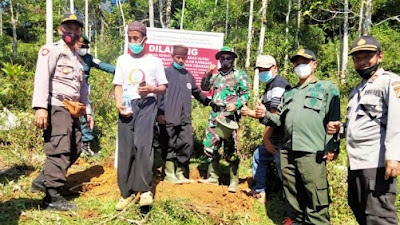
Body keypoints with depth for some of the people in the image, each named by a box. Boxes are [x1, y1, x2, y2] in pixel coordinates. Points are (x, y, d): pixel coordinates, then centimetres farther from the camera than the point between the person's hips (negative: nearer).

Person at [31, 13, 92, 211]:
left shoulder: (78, 58, 23)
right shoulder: (51, 50, -3)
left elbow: (82, 87, 27)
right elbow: (42, 78, -16)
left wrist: (87, 109, 21)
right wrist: (40, 107, -26)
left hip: (72, 110, 9)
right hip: (56, 107, -9)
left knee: (74, 150, 10)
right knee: (59, 150, -12)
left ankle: (43, 179, 19)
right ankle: (52, 196, -6)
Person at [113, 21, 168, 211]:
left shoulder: (154, 61, 11)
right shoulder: (122, 60, 17)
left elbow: (163, 88, 11)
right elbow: (118, 86, 14)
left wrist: (151, 89, -11)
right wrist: (118, 103, -6)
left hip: (147, 104, -3)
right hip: (127, 106, 3)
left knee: (143, 143, -21)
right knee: (125, 149, 0)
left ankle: (145, 190, -14)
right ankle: (127, 192, 11)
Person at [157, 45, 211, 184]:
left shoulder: (188, 76, 18)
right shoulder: (166, 72, 3)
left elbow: (197, 92, 29)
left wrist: (209, 102, 28)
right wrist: (160, 113, -10)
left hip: (185, 119, 5)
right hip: (169, 118, -4)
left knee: (186, 145, 1)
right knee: (170, 146, 2)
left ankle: (181, 173, 15)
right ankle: (170, 174, 13)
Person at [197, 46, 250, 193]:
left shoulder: (239, 75, 3)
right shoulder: (216, 75, 18)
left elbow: (246, 94, -2)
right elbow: (205, 88, 13)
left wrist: (236, 104, -18)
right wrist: (208, 74, 0)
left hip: (230, 115, -5)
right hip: (214, 114, 5)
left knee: (230, 149, -4)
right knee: (210, 145, 7)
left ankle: (234, 181, 6)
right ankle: (213, 177, 20)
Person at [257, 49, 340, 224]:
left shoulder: (327, 88, 9)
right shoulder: (289, 93, 27)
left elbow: (333, 120, -2)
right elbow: (280, 119, 25)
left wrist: (331, 147, -12)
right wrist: (265, 115, 5)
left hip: (312, 153, -6)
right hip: (287, 151, 6)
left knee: (315, 201, -8)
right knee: (293, 197, 14)